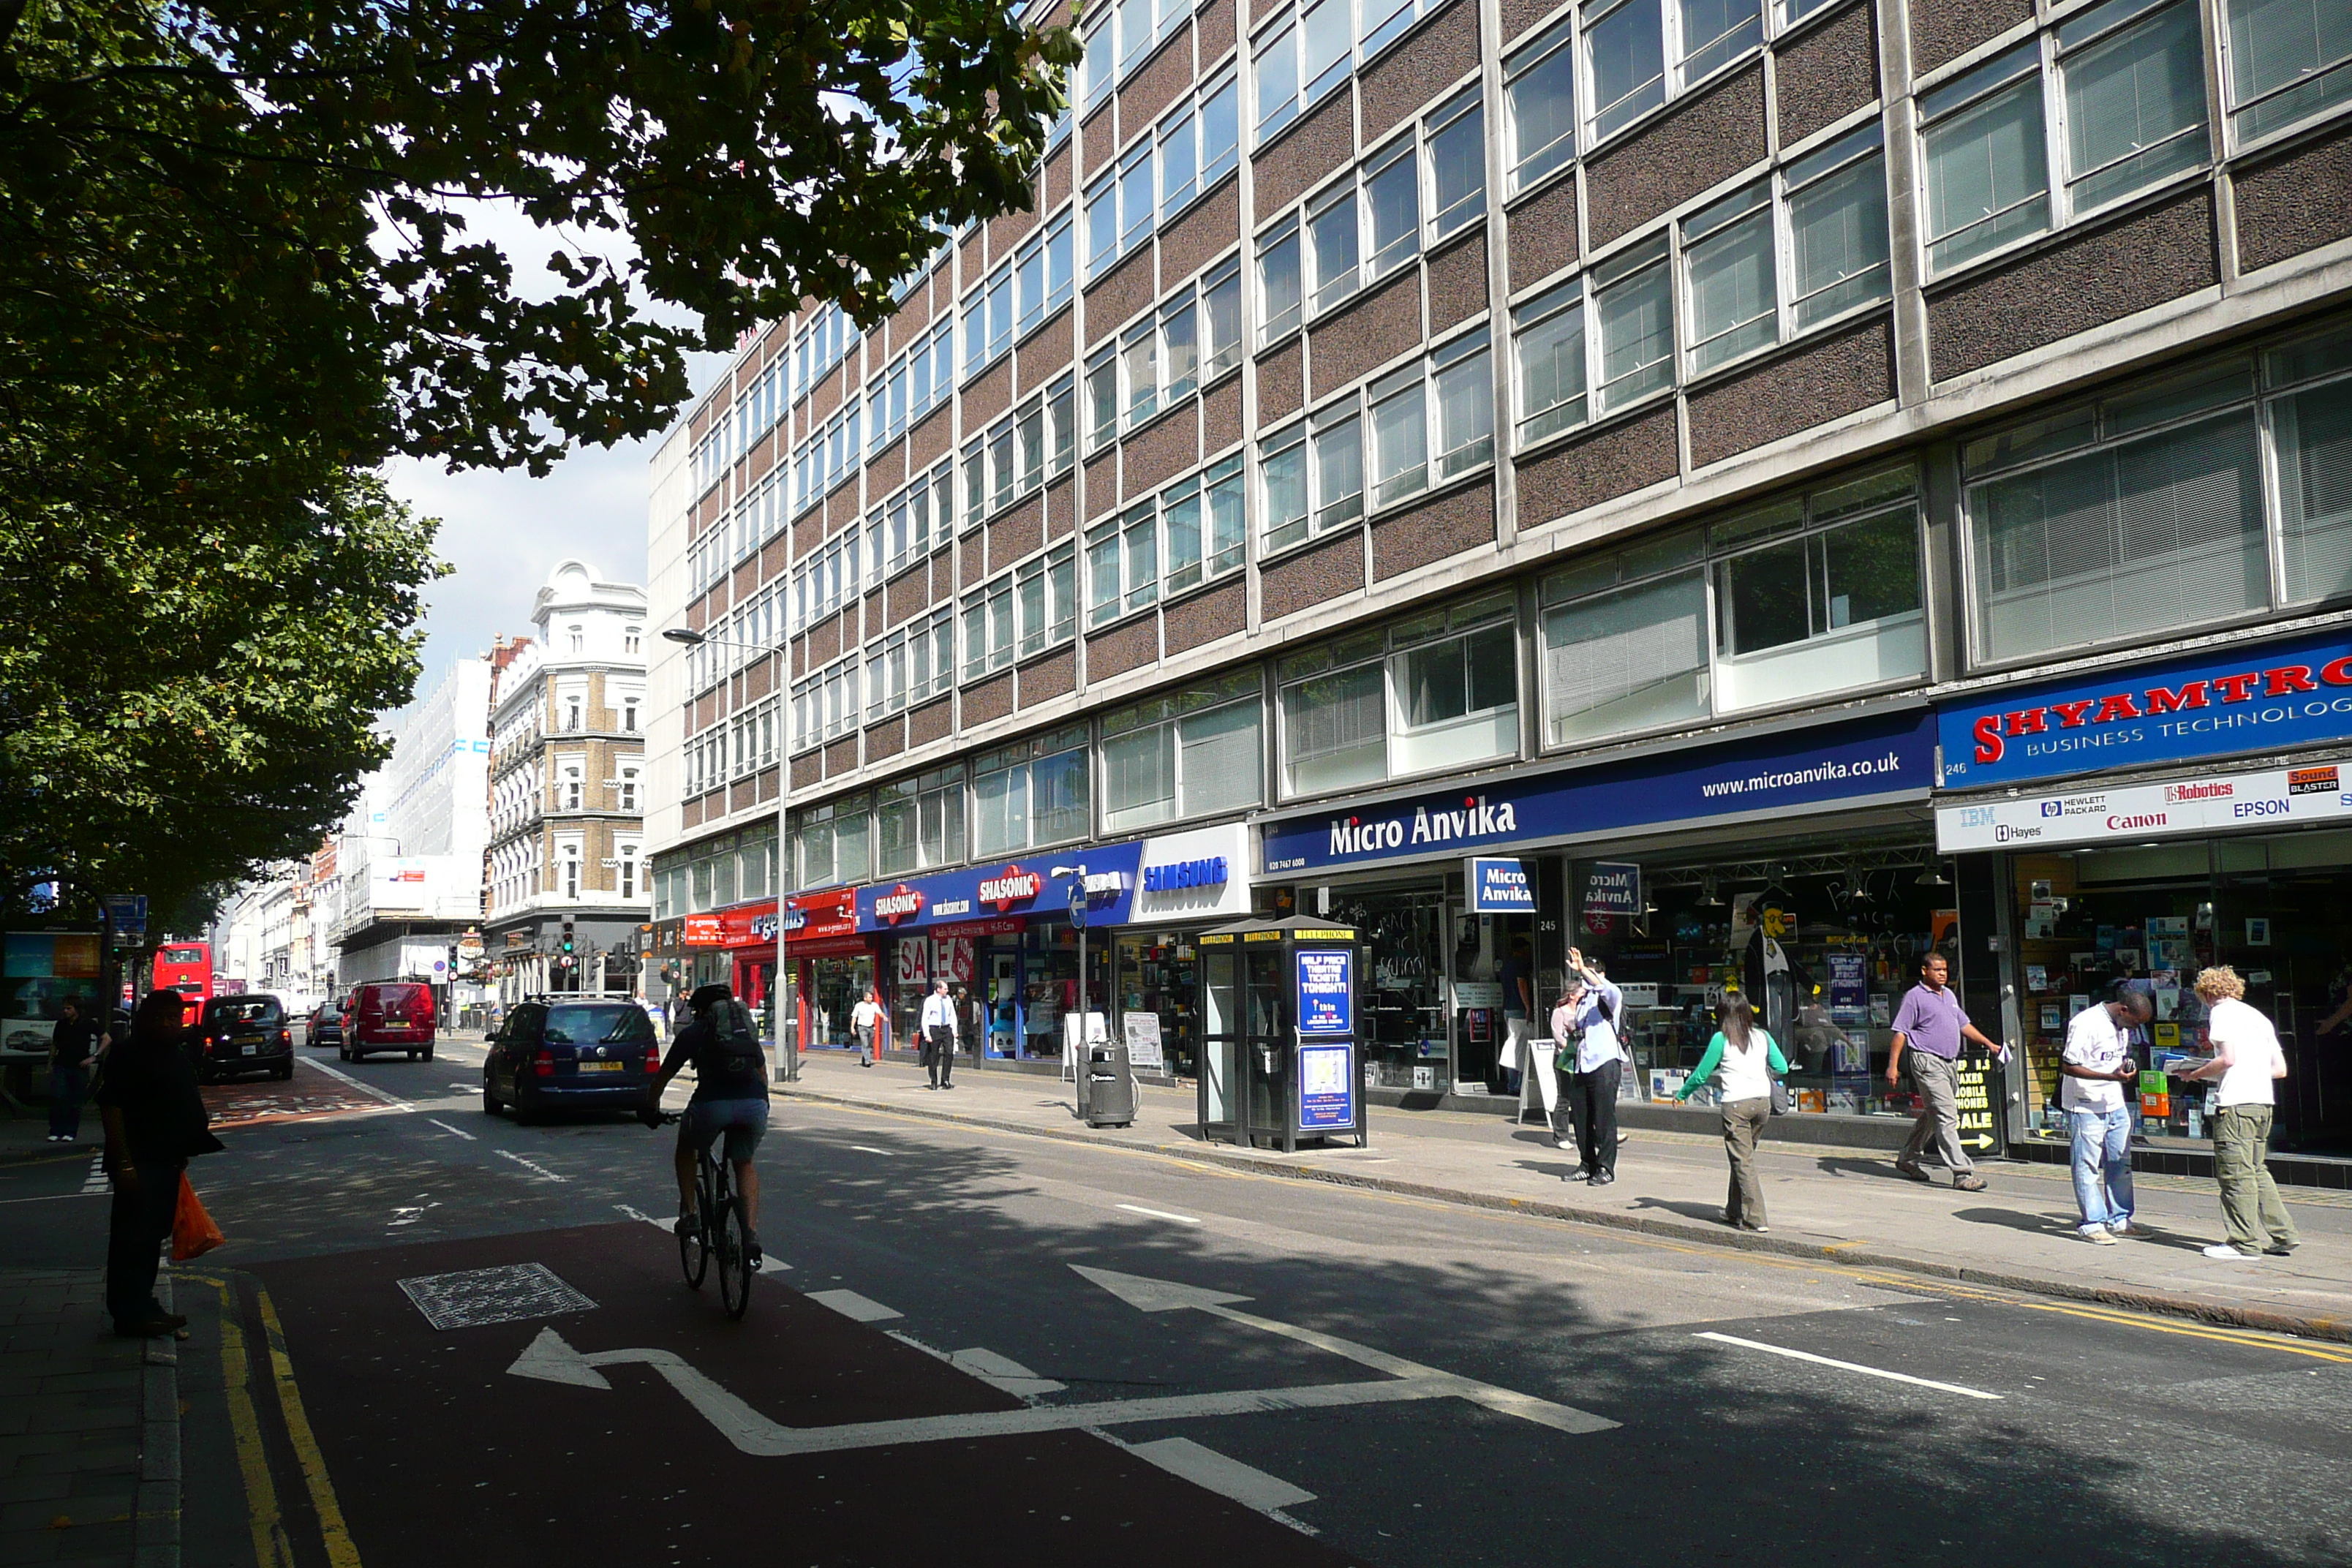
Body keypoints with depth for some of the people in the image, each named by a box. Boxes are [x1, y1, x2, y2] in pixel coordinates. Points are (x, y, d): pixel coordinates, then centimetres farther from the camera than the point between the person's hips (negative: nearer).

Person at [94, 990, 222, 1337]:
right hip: (139, 1164, -9)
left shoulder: (176, 1056, 15)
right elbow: (111, 1108, -19)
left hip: (166, 1162, 9)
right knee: (133, 1238, -5)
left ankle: (143, 1305, 24)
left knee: (152, 1235, 15)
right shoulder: (127, 1055, -13)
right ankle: (130, 1314, 0)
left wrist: (180, 1156, 24)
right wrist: (124, 1163, -24)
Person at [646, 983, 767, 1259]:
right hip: (755, 1104, 3)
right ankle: (752, 1235, 13)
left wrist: (651, 1109, 41)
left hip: (712, 1104, -3)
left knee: (686, 1148, 30)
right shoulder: (747, 1028, 27)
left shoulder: (692, 1032, 17)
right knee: (744, 1165, 26)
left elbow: (662, 1078, 24)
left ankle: (690, 1215, 22)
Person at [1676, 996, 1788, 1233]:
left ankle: (1756, 1219, -8)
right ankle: (1735, 1211, 27)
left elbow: (1702, 1074, 1)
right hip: (1763, 1101, 5)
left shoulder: (1722, 1039, -3)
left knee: (1742, 1161, -2)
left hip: (1736, 1104, -5)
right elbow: (1782, 1067, 13)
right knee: (1743, 1157, 18)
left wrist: (1682, 1095, 15)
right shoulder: (1763, 1037, 9)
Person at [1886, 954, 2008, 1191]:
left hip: (1950, 1062, 8)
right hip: (1927, 1062, -8)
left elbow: (1963, 1024, 28)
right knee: (1947, 1116, -12)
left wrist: (1989, 1044, 24)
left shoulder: (1949, 995, 17)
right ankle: (1962, 1173, -14)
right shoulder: (1915, 997, -7)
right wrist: (1893, 1065, -16)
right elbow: (1900, 1032, -10)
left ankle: (1907, 1159, 30)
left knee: (1931, 1115, 16)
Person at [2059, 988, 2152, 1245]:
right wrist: (2112, 1076, -27)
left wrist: (2127, 1068, 5)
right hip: (2087, 1106, -9)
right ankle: (2093, 1225, 4)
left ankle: (2119, 1221, 22)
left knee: (2121, 1163, 12)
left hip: (2116, 1105, 9)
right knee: (2088, 1165, -1)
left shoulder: (2122, 1026, 10)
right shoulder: (2086, 1023, -18)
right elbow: (2068, 1067, -21)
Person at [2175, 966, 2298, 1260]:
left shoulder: (2221, 1012, -1)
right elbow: (2280, 1069, 19)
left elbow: (2228, 1058, -14)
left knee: (2235, 1172, -4)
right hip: (2264, 1101, 8)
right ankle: (2282, 1234, 16)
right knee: (2257, 1171, 17)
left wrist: (2195, 1074, -2)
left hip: (2236, 1103, -8)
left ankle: (2245, 1243, -2)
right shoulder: (2258, 1017, 22)